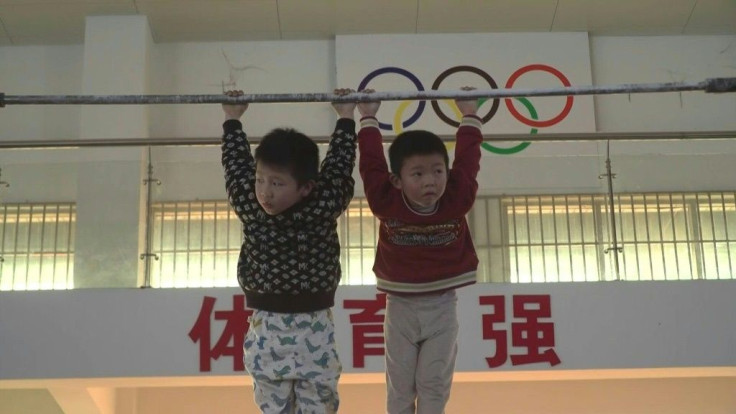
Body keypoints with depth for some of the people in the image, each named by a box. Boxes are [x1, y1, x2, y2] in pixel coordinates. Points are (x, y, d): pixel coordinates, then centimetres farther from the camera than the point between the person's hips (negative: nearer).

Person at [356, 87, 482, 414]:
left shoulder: (456, 201, -12)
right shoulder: (387, 204, -14)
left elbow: (468, 161, -2)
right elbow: (371, 164, -6)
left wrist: (469, 118, 5)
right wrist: (368, 120, 5)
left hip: (442, 307, 0)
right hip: (400, 306, 0)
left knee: (435, 383, 5)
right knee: (399, 385, 8)